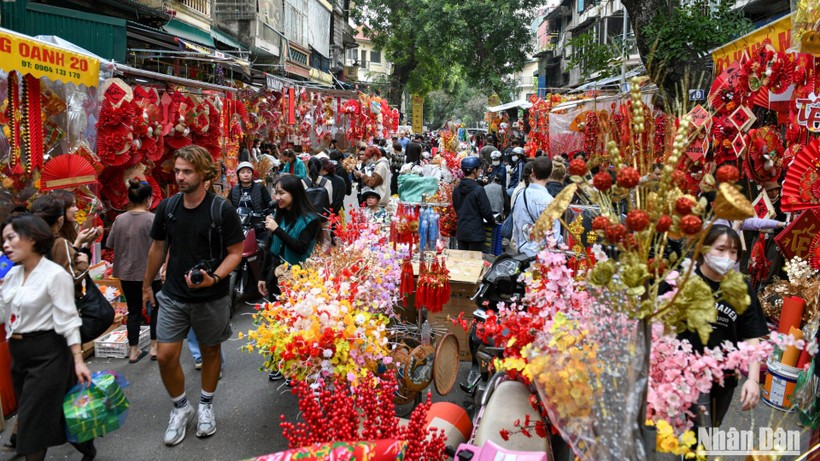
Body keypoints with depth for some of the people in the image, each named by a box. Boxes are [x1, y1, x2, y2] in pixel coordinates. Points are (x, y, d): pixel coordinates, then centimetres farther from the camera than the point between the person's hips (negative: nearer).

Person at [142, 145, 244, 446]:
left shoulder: (222, 210, -14)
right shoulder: (167, 207, -2)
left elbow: (236, 252, -10)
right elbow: (158, 248, 10)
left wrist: (214, 278, -26)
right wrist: (147, 285, 18)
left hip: (212, 298, -2)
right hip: (173, 296, 3)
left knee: (210, 351, 14)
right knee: (165, 356, -1)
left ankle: (206, 406, 37)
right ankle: (180, 408, 24)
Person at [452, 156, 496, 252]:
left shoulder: (456, 189, 3)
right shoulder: (478, 190, -16)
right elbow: (486, 211, -12)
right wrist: (493, 222, 7)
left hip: (460, 233, 6)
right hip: (475, 233, -6)